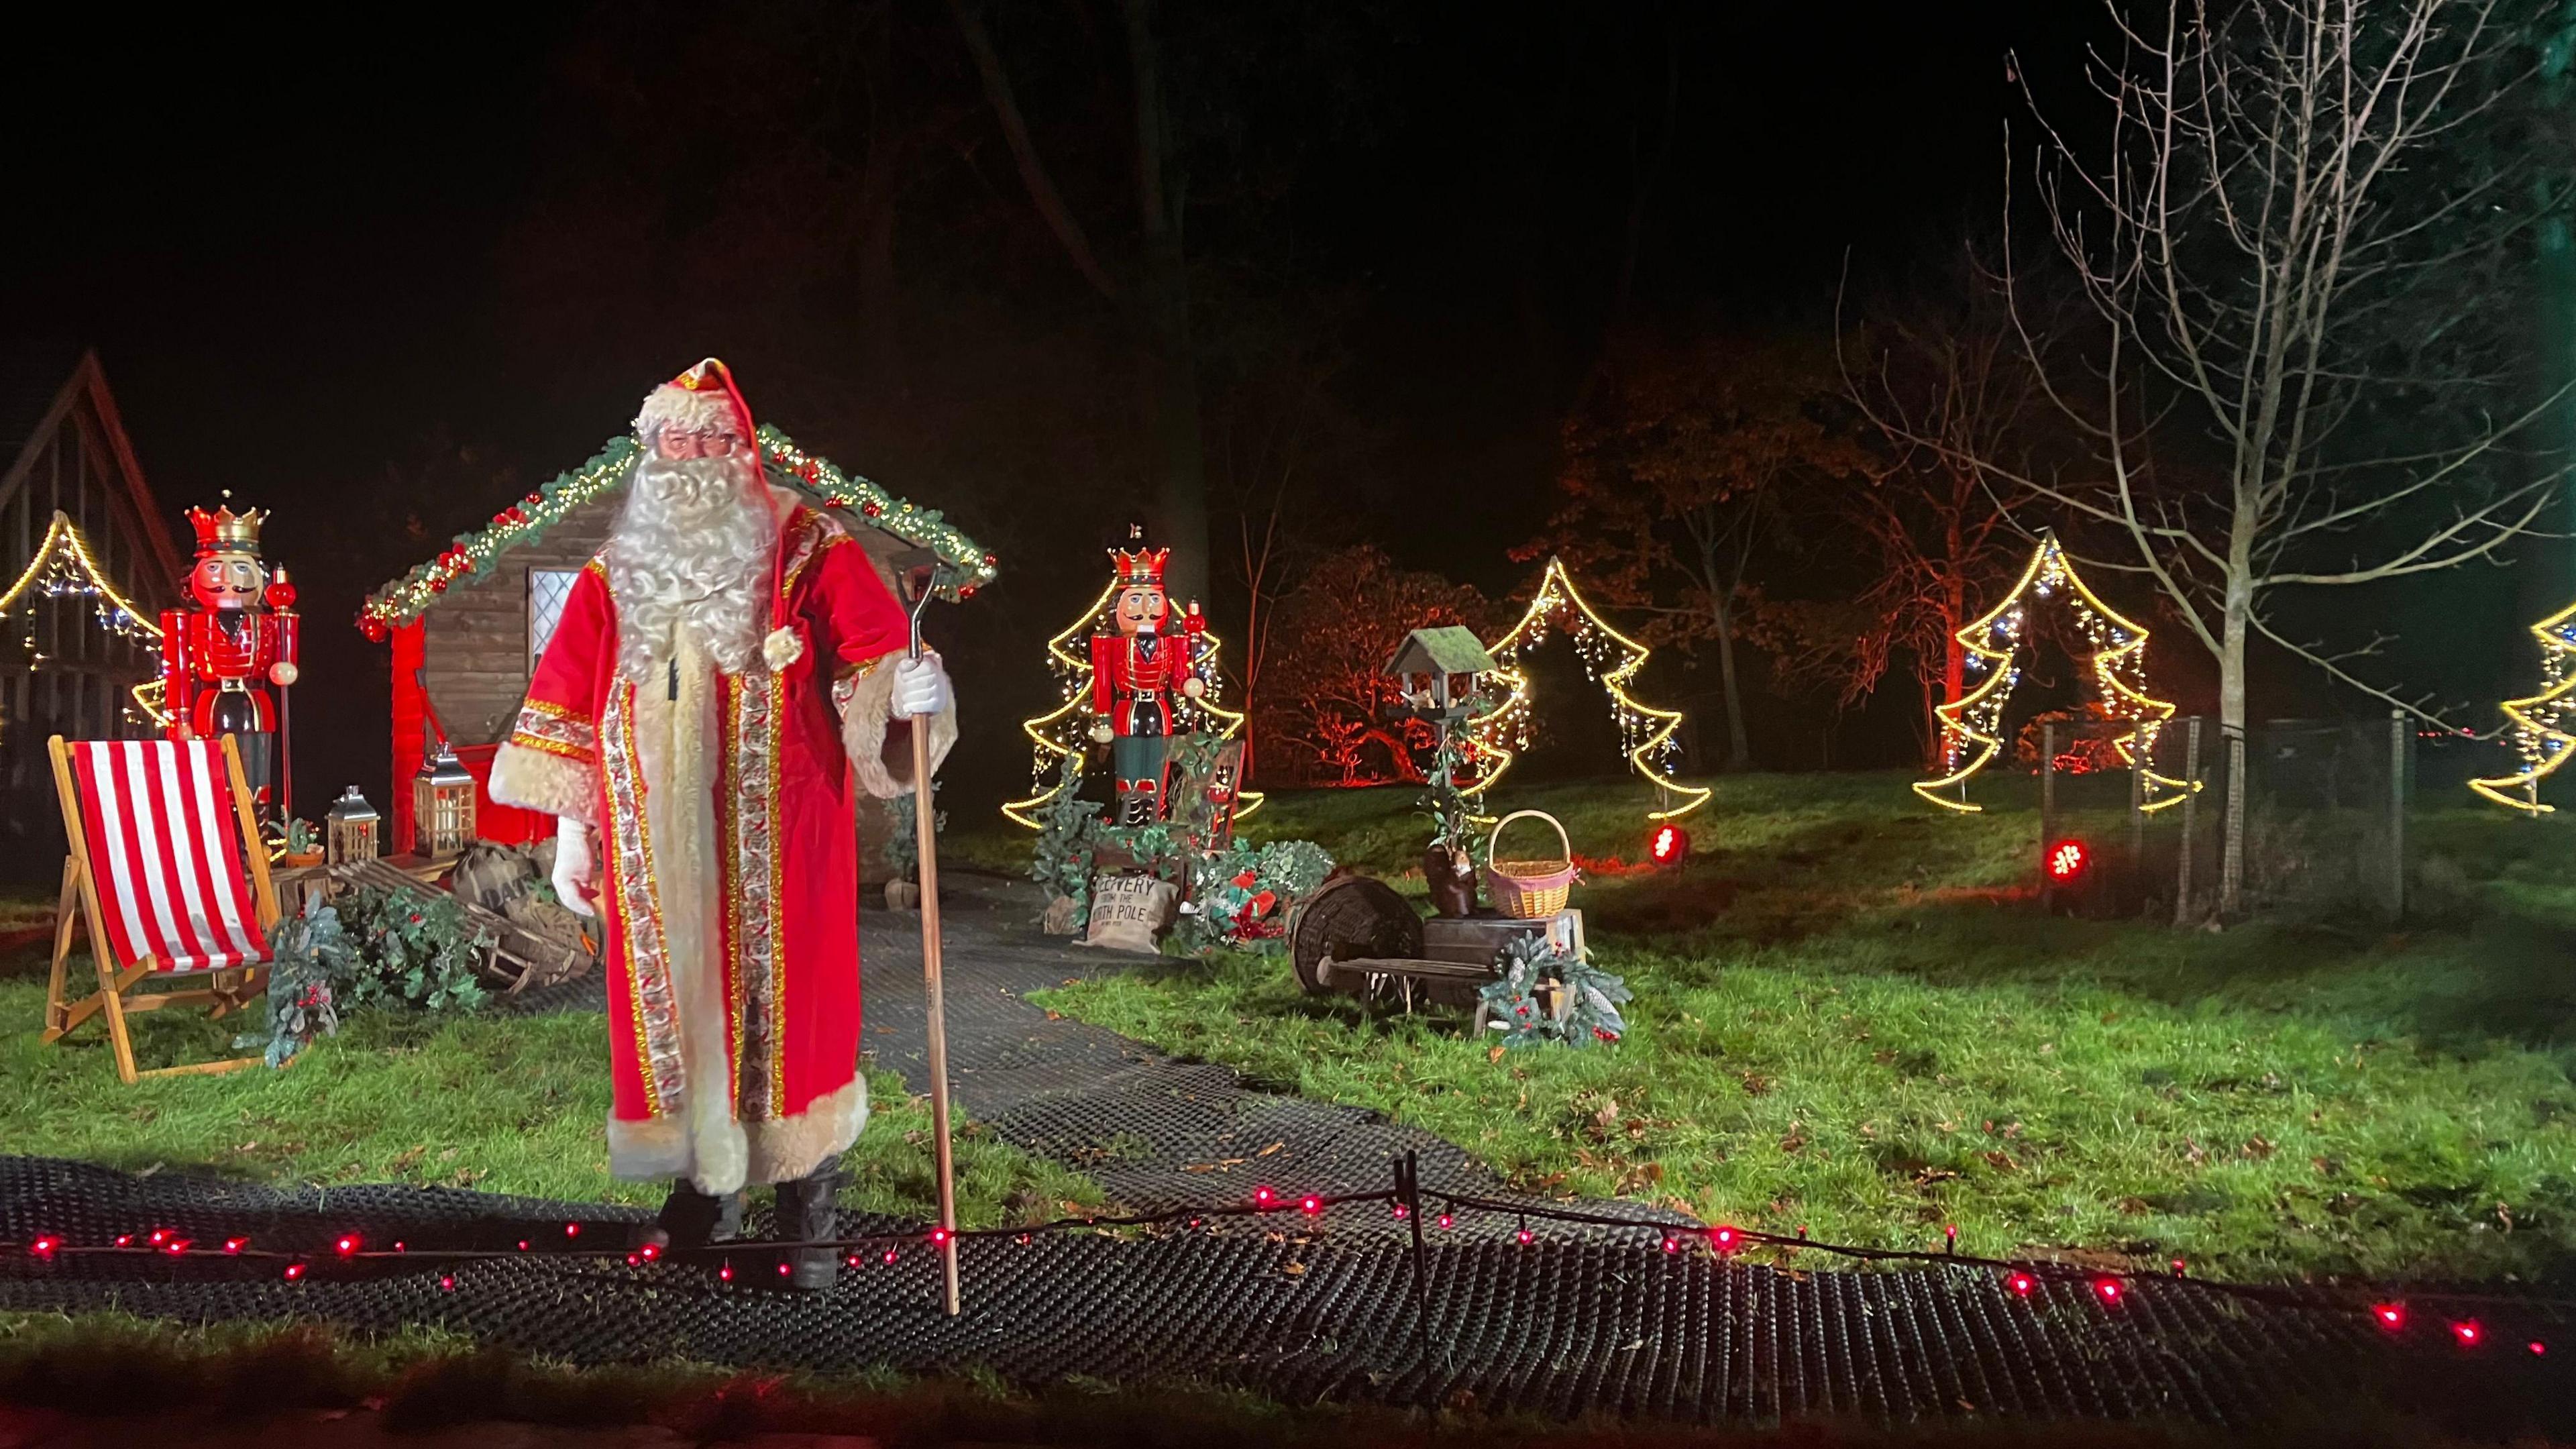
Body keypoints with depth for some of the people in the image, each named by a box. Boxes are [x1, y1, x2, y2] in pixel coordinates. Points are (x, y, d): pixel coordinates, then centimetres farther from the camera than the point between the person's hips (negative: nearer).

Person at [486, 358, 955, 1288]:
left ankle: (808, 1218, 13)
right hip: (659, 858, 4)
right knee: (674, 1008, 9)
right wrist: (571, 827, 8)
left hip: (775, 849, -3)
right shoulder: (614, 578, 10)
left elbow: (877, 652, -10)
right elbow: (568, 705, 11)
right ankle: (706, 1192, 26)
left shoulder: (809, 557, -2)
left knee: (785, 1005, 1)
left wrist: (909, 689, -33)